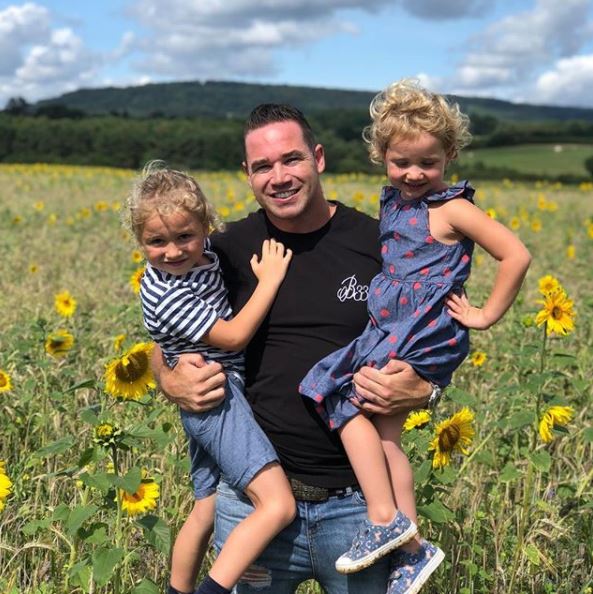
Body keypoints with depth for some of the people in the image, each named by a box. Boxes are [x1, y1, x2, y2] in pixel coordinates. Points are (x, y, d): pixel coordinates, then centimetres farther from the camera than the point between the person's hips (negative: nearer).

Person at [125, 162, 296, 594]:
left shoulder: (203, 252, 5)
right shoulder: (167, 296, -19)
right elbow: (233, 337, -18)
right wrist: (270, 279, -13)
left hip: (207, 406, 9)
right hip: (216, 399, -9)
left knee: (206, 511, 22)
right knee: (278, 505, -21)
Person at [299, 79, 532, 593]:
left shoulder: (451, 208, -9)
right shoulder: (393, 202, 14)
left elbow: (516, 256, -13)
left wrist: (487, 315, -10)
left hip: (423, 335, -8)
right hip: (390, 331, 8)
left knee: (346, 399, -14)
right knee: (384, 434, 3)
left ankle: (385, 521, -10)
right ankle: (412, 548, 9)